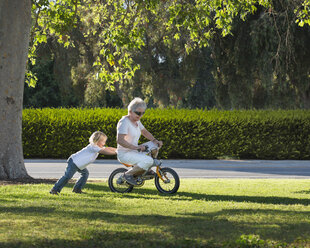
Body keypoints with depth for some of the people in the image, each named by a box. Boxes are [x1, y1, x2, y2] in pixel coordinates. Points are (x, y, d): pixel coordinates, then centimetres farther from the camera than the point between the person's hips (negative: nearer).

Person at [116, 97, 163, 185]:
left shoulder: (136, 121, 10)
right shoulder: (124, 122, -19)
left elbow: (145, 132, 21)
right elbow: (119, 140, -29)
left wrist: (155, 140, 1)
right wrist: (136, 147, -35)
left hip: (134, 152, 9)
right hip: (124, 154, -9)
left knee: (154, 148, 11)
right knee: (148, 161, -27)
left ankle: (147, 170, 19)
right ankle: (128, 174, -13)